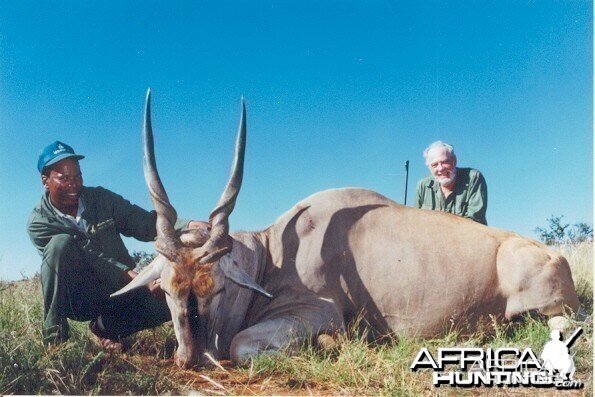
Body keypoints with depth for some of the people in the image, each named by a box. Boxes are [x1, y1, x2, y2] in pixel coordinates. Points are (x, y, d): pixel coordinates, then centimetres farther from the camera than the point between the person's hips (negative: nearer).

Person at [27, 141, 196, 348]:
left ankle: (105, 325, 3)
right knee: (62, 243, -29)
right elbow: (90, 258, -22)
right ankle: (55, 332, -21)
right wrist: (133, 276, -33)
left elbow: (147, 223, -9)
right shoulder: (39, 223, -12)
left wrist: (189, 226, -26)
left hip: (118, 291, 3)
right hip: (77, 298, -3)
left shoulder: (102, 199, -3)